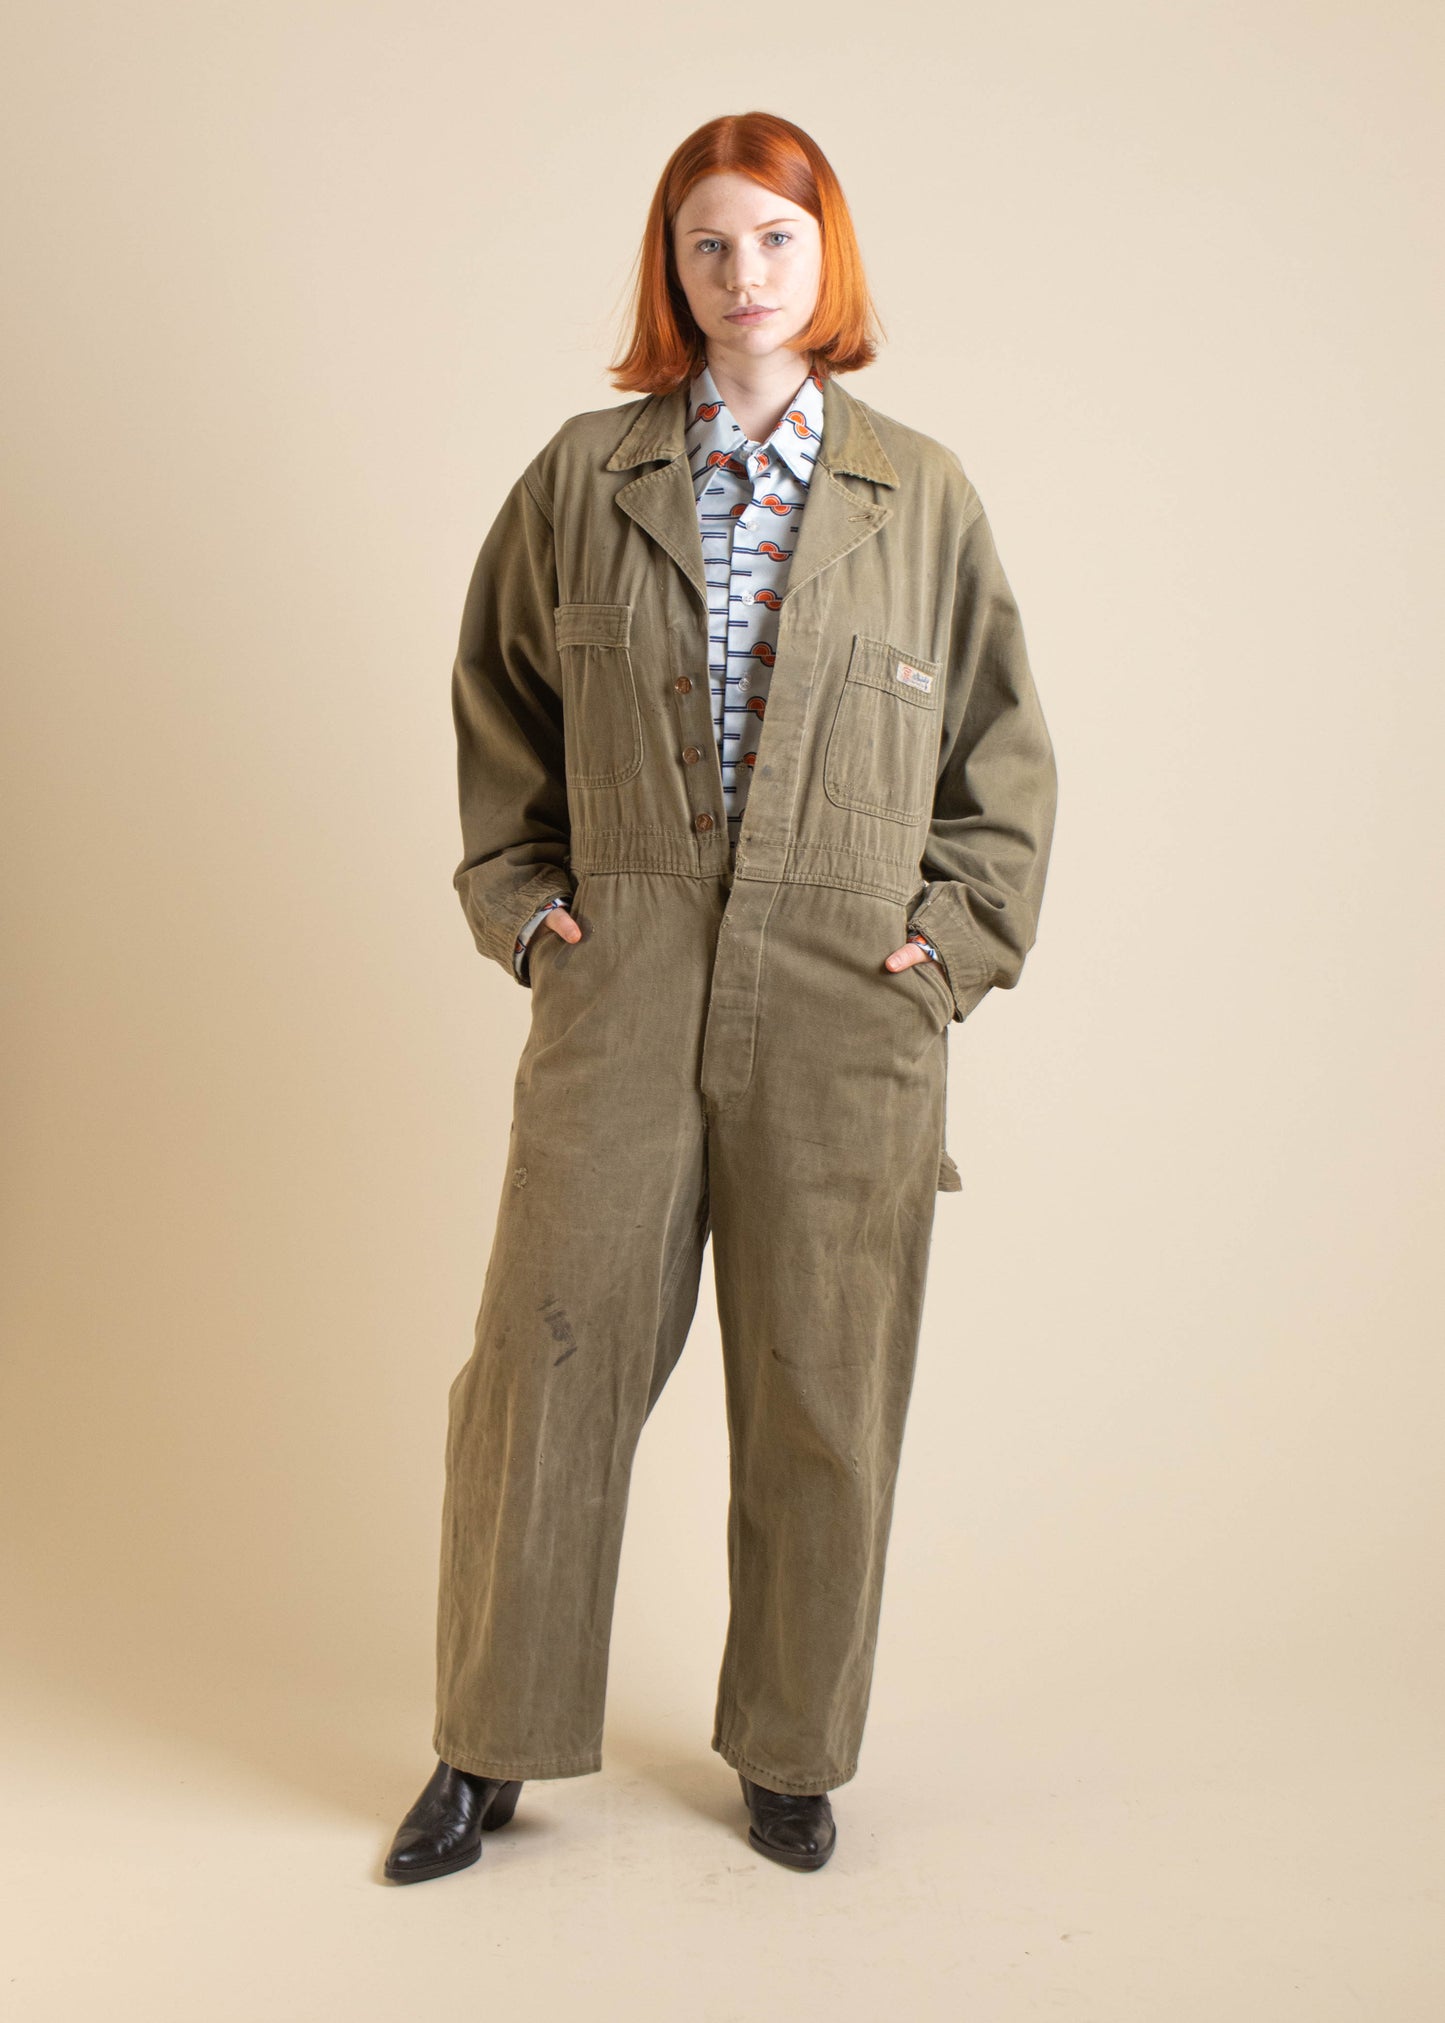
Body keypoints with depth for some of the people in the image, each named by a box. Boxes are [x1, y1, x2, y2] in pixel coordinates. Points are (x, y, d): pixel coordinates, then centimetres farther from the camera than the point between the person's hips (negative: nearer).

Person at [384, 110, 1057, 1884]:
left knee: (823, 1392, 8)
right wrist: (516, 899, 6)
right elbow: (497, 701, 15)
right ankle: (491, 1751, 23)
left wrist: (958, 927, 1)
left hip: (847, 1008, 0)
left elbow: (1005, 745, 11)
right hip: (620, 988, 0)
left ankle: (791, 1752, 29)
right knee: (548, 1360, 3)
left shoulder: (922, 494, 6)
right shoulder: (583, 474, 7)